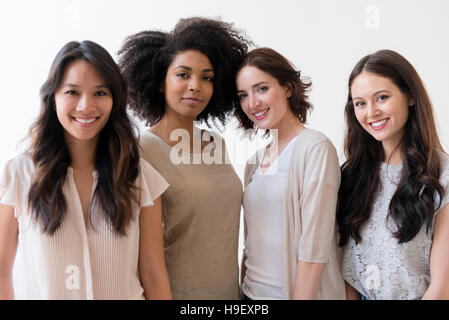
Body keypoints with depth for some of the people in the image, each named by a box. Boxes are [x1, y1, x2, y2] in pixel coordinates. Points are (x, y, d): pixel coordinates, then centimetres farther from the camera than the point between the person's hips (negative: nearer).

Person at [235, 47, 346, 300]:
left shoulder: (315, 148, -14)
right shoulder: (257, 158, 6)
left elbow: (314, 250, -18)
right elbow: (253, 238, 10)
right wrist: (242, 287, 7)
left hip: (300, 291, -6)